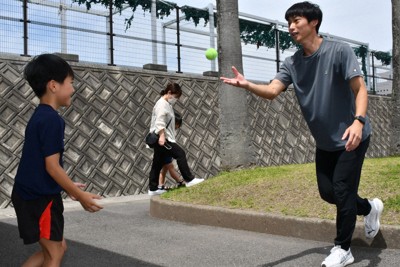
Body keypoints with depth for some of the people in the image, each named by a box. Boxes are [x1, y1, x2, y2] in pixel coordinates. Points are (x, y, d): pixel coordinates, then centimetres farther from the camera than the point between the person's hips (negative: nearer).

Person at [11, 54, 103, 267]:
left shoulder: (40, 116, 11)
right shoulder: (52, 119, -19)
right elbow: (52, 166, -20)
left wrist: (69, 187, 21)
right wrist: (80, 195, -13)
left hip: (32, 194, 9)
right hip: (40, 197, -9)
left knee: (58, 248, 19)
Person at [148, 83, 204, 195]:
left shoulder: (167, 104, 23)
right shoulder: (162, 104, -8)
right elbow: (159, 122, -19)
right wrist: (162, 136, -28)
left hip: (165, 138, 10)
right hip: (161, 138, -10)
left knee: (158, 164, 10)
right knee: (180, 153, -13)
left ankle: (153, 189, 13)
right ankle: (189, 180, -11)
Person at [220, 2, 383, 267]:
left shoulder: (339, 51, -16)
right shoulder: (292, 63, -2)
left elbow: (360, 89, -20)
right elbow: (272, 91, -17)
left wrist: (358, 121, -38)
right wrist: (247, 84, -38)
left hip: (351, 136, -6)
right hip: (325, 141, 6)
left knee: (342, 190, -5)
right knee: (328, 192, 11)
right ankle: (370, 207, 40)